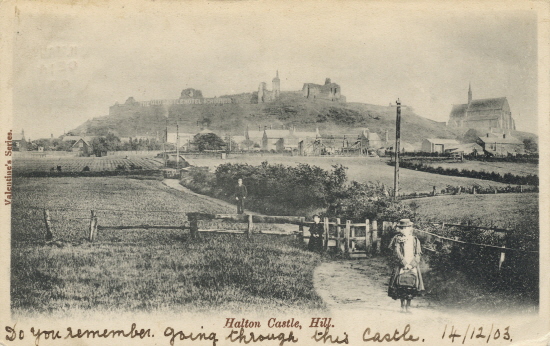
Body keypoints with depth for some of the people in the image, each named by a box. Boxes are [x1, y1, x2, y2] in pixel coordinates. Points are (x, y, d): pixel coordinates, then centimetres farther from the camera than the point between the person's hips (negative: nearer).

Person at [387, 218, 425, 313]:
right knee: (402, 283, -17)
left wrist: (411, 264, -9)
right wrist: (405, 264, -12)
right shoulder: (397, 239, 8)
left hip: (412, 265, 2)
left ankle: (408, 306, -2)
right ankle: (403, 306, -8)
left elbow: (418, 254, 7)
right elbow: (397, 253, -2)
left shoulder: (415, 240, 13)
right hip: (400, 266, -2)